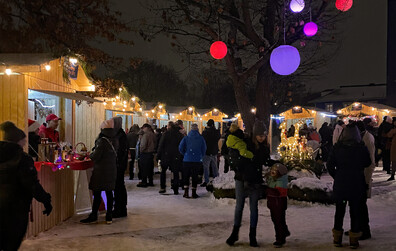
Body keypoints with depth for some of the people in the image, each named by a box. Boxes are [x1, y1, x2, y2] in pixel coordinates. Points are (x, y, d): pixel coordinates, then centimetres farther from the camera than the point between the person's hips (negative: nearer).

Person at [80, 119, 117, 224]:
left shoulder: (102, 141, -15)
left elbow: (95, 157, -17)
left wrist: (89, 155, 4)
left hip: (101, 171, -7)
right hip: (112, 170, 7)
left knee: (97, 193, 0)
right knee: (109, 193, 9)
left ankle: (93, 216, 6)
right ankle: (109, 217, 13)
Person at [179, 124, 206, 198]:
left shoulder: (186, 138, -1)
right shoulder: (201, 138, -1)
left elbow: (180, 148, -5)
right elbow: (204, 149, 2)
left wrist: (185, 154, 12)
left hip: (187, 160, 0)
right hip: (197, 160, 0)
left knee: (186, 176, 10)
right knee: (195, 176, 8)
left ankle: (186, 192, 4)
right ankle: (194, 193, 9)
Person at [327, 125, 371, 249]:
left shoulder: (337, 147, -8)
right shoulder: (362, 148, -10)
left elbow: (330, 165, -5)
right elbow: (367, 163, 6)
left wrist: (336, 177, 8)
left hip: (340, 184, 1)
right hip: (357, 184, -1)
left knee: (339, 211, 13)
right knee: (355, 211, 9)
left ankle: (337, 238, 21)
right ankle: (354, 240, 14)